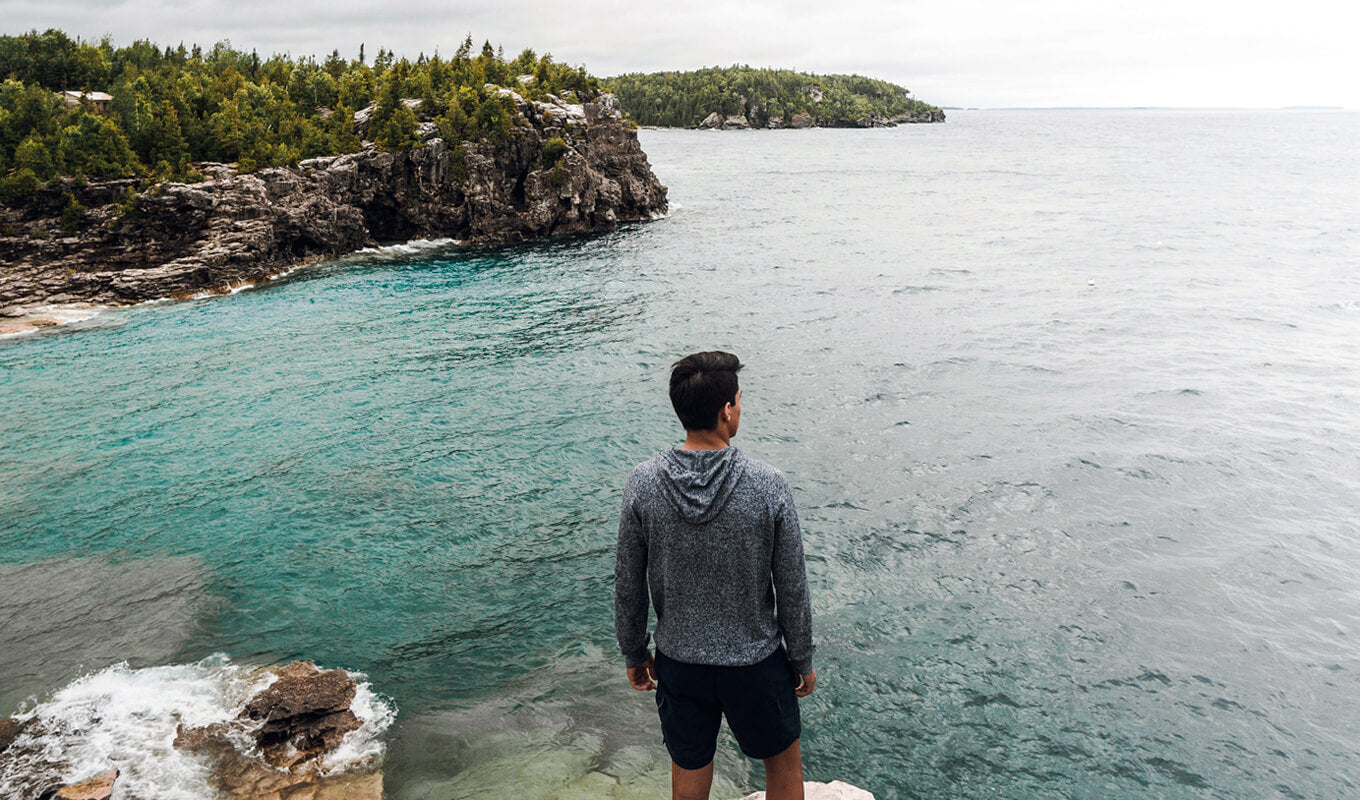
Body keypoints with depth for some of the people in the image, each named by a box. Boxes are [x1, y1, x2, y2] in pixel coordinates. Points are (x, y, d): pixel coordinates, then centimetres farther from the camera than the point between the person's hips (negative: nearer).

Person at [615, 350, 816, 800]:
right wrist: (802, 658, 5)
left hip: (678, 661, 2)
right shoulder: (768, 486, -20)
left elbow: (628, 587, -5)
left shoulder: (642, 485, -15)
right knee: (783, 762, 24)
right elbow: (792, 590, -11)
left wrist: (634, 654, 10)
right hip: (756, 660, -2)